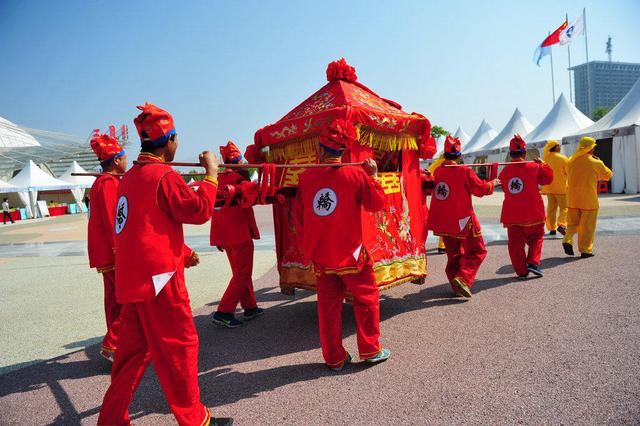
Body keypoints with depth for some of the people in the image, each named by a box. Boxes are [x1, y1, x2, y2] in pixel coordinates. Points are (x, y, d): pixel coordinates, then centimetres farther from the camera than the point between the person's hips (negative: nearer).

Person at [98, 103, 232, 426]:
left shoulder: (129, 177, 12)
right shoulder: (164, 176, -16)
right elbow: (200, 210, -14)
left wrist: (182, 252, 19)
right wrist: (211, 174, -4)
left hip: (132, 279, 9)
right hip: (158, 278, -9)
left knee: (134, 350, 19)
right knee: (178, 348, 3)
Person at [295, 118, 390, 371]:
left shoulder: (306, 177, -1)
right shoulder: (356, 174, -9)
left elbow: (299, 217, 5)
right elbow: (376, 203, -4)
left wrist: (307, 247, 17)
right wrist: (373, 175, 7)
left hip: (320, 257, 3)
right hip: (351, 255, -2)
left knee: (328, 305, 12)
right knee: (367, 298, 15)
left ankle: (334, 357, 21)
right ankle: (370, 350, 22)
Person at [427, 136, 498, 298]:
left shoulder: (438, 171, 0)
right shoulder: (465, 171, -13)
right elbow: (481, 189, -4)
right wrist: (492, 184, 15)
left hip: (442, 221, 5)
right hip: (462, 220, -5)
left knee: (454, 254, 18)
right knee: (477, 251, 8)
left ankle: (456, 286, 17)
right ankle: (462, 278, -11)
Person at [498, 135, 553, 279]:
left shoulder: (504, 172, 0)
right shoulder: (534, 167, -7)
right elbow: (548, 178, 6)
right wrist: (542, 164, 15)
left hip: (512, 214, 2)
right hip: (533, 213, -2)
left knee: (515, 242, 8)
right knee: (536, 238, 17)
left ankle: (521, 271, 8)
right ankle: (533, 263, 2)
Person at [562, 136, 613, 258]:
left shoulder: (572, 161, 1)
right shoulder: (596, 163, -9)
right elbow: (608, 175, 6)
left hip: (572, 199, 3)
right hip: (589, 199, -3)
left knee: (573, 222, 14)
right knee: (587, 226, 6)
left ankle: (567, 240, -8)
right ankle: (585, 250, 10)